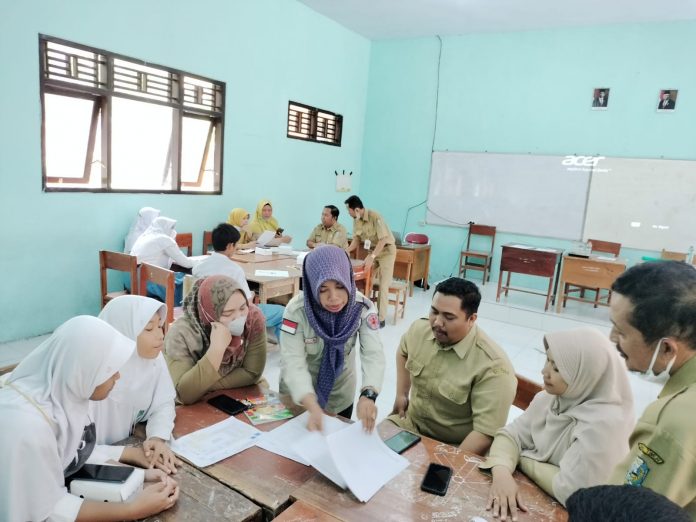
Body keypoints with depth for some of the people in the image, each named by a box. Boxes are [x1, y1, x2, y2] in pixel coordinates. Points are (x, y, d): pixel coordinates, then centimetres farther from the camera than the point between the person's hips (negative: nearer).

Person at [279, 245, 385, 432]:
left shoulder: (362, 307, -23)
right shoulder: (297, 310, -28)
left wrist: (368, 395, -46)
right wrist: (312, 406, -46)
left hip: (341, 395, 2)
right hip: (299, 397, -1)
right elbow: (293, 362, -31)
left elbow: (373, 353, -29)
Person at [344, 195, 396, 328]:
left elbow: (383, 240, -28)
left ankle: (381, 319, -2)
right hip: (373, 251, 7)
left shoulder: (375, 217, -27)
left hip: (386, 251, -7)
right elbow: (356, 239, 1)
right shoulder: (356, 220, -5)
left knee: (383, 285, -7)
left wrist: (372, 257, -34)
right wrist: (345, 251, -15)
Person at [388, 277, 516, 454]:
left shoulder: (492, 366, -26)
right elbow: (403, 351, 18)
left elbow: (486, 433, -25)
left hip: (456, 448, -5)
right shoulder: (419, 329, -7)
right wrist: (401, 394, 14)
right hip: (411, 423, 6)